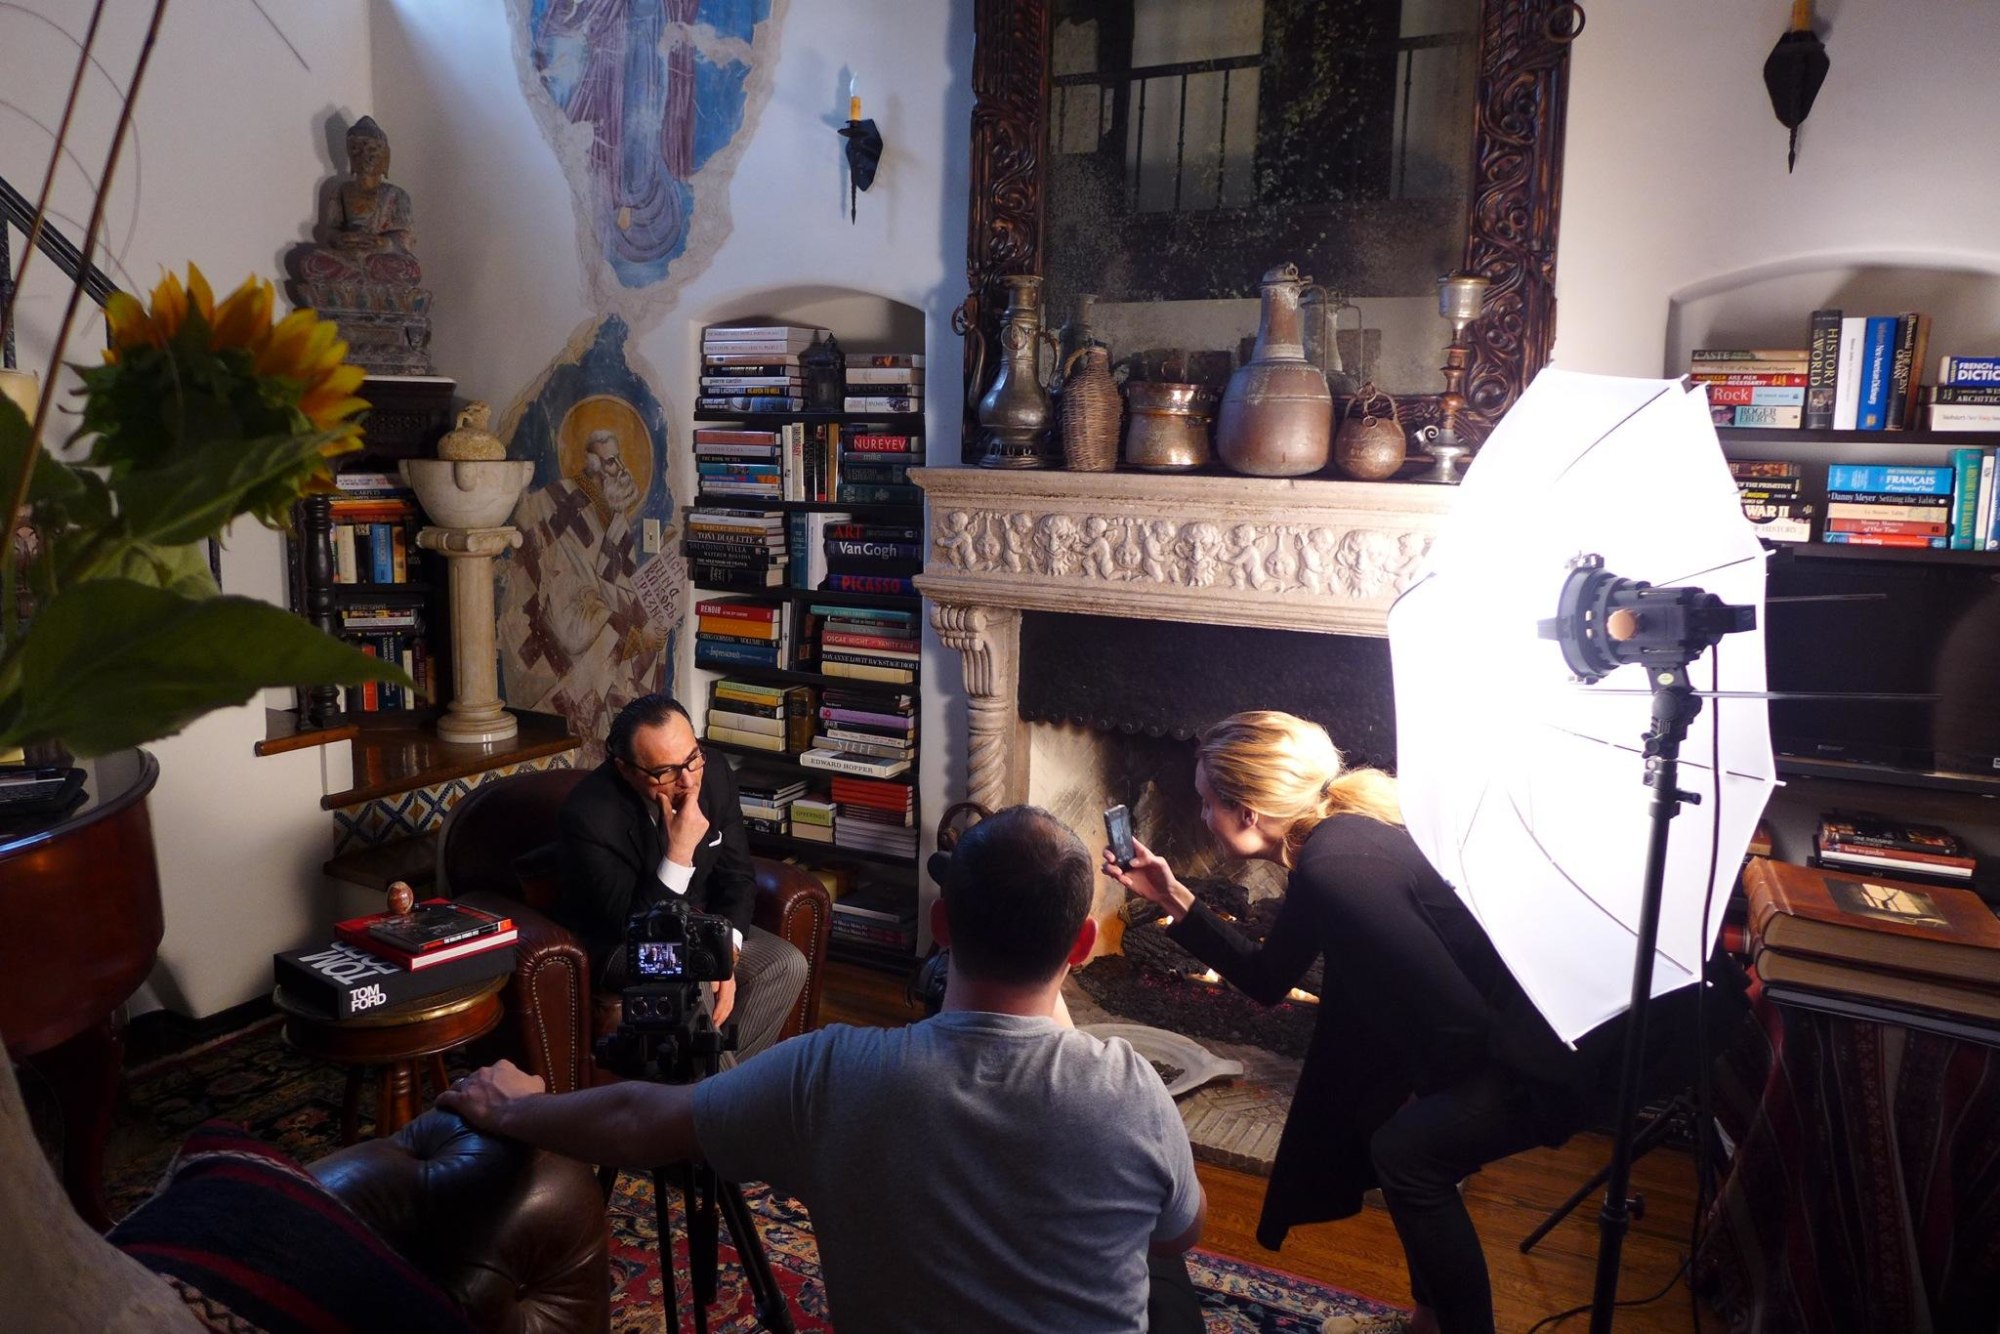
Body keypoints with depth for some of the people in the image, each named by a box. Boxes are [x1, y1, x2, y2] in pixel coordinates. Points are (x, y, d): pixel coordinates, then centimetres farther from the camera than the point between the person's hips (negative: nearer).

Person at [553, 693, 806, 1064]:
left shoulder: (714, 777, -13)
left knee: (788, 965, -15)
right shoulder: (588, 814, -29)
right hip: (618, 944, -5)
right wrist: (679, 852, -38)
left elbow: (737, 877, -2)